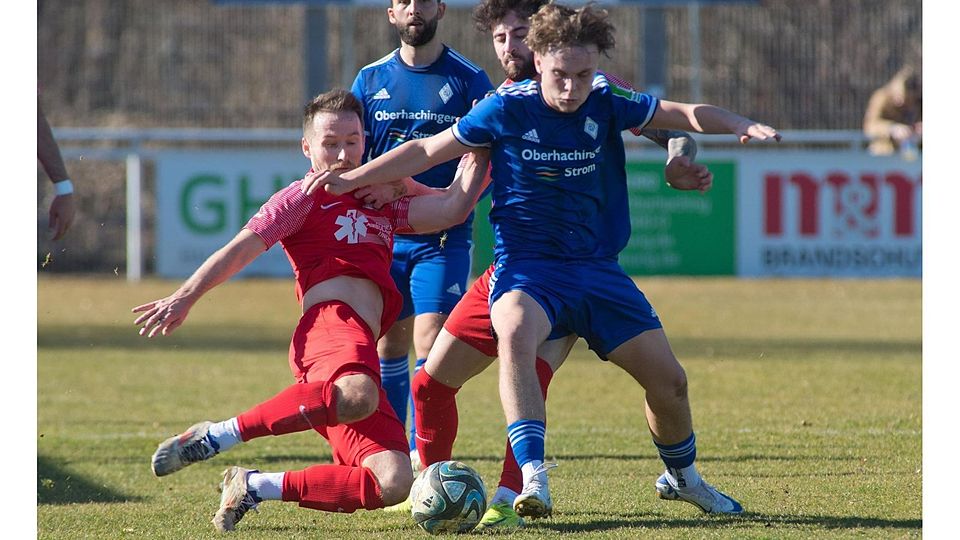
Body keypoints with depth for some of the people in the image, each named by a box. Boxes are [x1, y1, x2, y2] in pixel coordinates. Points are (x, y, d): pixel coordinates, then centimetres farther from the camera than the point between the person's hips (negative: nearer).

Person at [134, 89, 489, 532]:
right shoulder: (302, 199, 13)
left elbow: (452, 207, 24)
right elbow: (242, 248, 2)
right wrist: (187, 296, -9)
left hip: (361, 348, 7)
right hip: (331, 325, -7)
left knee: (393, 483, -11)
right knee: (357, 396, -44)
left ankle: (254, 487, -3)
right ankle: (215, 437, -32)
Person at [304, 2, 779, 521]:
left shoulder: (604, 105, -1)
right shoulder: (507, 108, -9)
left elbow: (685, 114, 5)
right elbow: (427, 150, 0)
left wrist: (743, 126, -14)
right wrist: (347, 181, -3)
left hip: (593, 267, 4)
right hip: (526, 267, -4)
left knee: (668, 381, 3)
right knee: (515, 335, -39)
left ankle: (681, 477, 34)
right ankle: (533, 480, -44)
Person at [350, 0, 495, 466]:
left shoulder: (468, 79, -1)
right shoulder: (371, 80, 9)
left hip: (443, 238, -3)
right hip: (384, 235, 3)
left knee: (430, 343, -13)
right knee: (388, 344, 8)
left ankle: (423, 463, -14)